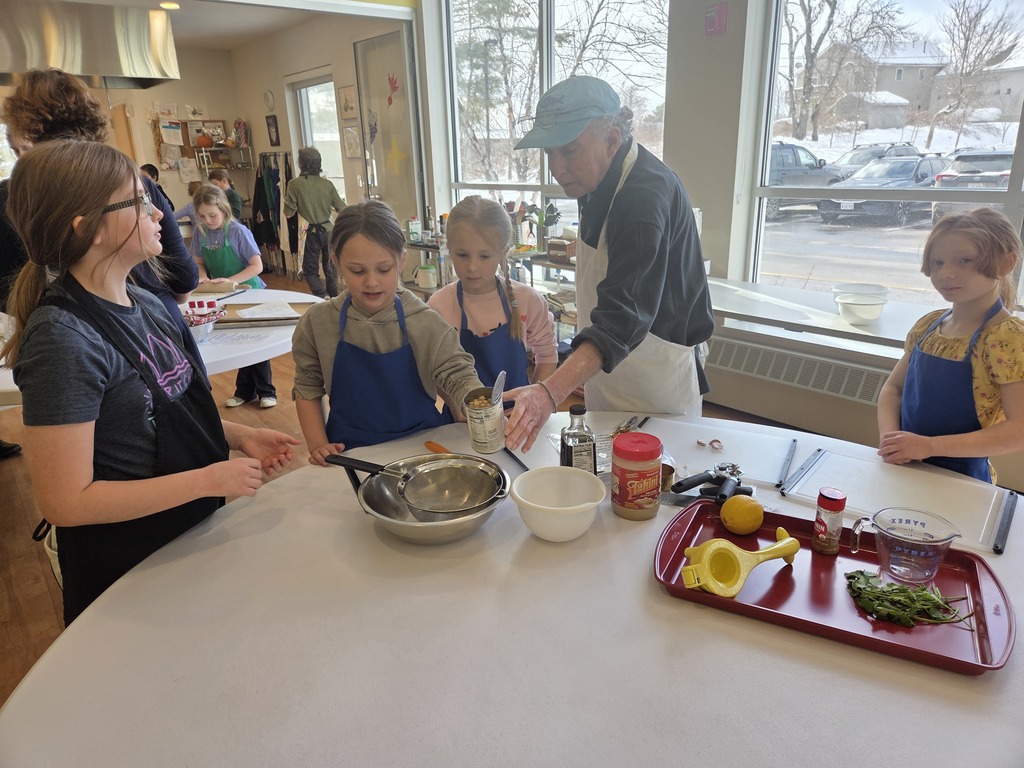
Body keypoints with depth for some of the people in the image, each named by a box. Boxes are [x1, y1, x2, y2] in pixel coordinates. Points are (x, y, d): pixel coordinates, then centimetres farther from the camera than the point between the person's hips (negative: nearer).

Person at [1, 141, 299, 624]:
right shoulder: (63, 337, -26)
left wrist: (238, 436, -3)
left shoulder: (145, 305, 0)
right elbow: (64, 501, -26)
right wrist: (208, 479, -24)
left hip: (191, 534, 8)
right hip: (125, 572, -7)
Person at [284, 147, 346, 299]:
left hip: (312, 232, -3)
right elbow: (342, 209, 1)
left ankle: (323, 297, -11)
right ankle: (333, 298, 23)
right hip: (329, 230, 3)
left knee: (310, 270, 7)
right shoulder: (327, 184, -3)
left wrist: (287, 197, 12)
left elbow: (289, 212, -7)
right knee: (330, 268, 15)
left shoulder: (294, 184, -10)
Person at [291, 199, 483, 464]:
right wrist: (317, 446, -2)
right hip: (351, 454, 1)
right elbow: (307, 389, 8)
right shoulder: (318, 323, -2)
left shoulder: (426, 325, -7)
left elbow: (459, 377, -12)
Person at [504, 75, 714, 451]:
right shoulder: (602, 180, 3)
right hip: (606, 379, 9)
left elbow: (624, 314, -41)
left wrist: (550, 392, -50)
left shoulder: (645, 197, -28)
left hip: (653, 392, -9)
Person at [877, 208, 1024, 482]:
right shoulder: (927, 325, 4)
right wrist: (889, 437, -9)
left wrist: (929, 445, -21)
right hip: (905, 468, 4)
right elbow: (893, 388, 9)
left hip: (959, 479, -4)